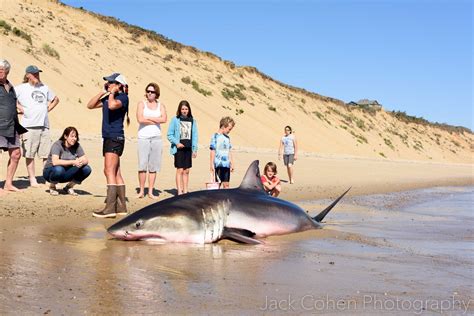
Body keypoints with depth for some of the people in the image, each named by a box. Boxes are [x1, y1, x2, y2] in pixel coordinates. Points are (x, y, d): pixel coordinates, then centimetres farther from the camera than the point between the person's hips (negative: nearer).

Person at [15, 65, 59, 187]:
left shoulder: (44, 87, 17)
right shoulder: (21, 88, 2)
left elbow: (56, 99, 31)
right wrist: (18, 107, -6)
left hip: (45, 126, 4)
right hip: (29, 125, -4)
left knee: (47, 155, 3)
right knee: (30, 154, 0)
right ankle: (32, 179, 7)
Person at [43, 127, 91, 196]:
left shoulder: (77, 146, -3)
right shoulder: (57, 145, -19)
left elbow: (86, 160, -5)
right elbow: (55, 162, -34)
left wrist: (81, 162, -29)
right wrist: (73, 162, -36)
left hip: (66, 174, 5)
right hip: (50, 171, -5)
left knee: (87, 169, -16)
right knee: (59, 169, -40)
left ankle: (69, 187, 3)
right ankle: (52, 187, -7)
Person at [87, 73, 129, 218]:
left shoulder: (122, 97, -8)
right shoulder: (108, 98, 17)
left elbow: (112, 105, -29)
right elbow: (90, 105, 17)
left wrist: (112, 93, -11)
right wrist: (102, 92, 10)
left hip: (115, 138, -9)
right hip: (108, 137, 9)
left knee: (110, 172, -14)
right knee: (116, 173, 10)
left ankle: (110, 208, -17)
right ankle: (121, 207, 14)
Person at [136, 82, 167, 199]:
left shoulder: (161, 105, 12)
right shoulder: (142, 104, 6)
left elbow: (164, 119, -6)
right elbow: (140, 119, -10)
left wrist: (148, 118, -7)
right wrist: (156, 121, -4)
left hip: (156, 137, 2)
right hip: (143, 137, -2)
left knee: (153, 166, 2)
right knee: (142, 165, -9)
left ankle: (150, 192, 6)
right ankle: (141, 191, -1)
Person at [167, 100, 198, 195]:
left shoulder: (192, 121, 8)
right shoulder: (175, 120, -2)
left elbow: (194, 135, 9)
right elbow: (169, 135, -2)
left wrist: (195, 149, 4)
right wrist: (176, 143, -15)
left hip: (188, 148, 3)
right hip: (179, 148, -3)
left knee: (186, 170, 8)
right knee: (180, 170, -3)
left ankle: (185, 190, 15)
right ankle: (179, 191, 0)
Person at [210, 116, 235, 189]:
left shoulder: (227, 137, 14)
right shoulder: (215, 136, -5)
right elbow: (213, 151, -7)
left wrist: (232, 164, 16)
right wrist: (212, 164, -9)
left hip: (226, 164, 6)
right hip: (218, 164, -6)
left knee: (226, 184, 6)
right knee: (219, 184, -2)